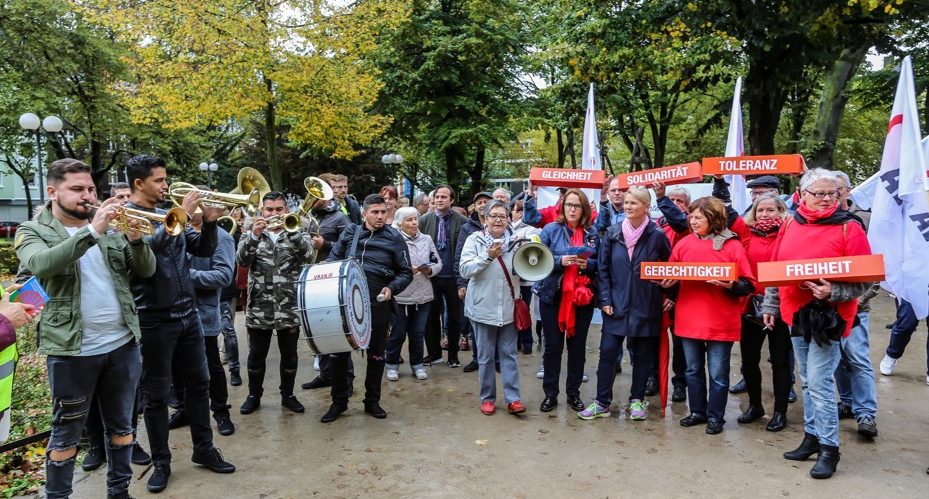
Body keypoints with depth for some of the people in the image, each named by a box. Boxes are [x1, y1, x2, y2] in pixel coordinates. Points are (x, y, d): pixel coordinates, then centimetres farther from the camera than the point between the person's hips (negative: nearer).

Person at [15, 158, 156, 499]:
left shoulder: (110, 227, 8)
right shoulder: (33, 232, -2)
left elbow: (146, 270, 2)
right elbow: (40, 265, -24)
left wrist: (135, 238, -17)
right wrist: (92, 231, -31)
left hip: (123, 344, 4)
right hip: (72, 351, -4)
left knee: (121, 426, 15)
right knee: (66, 434, 8)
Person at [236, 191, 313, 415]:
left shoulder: (298, 232, 4)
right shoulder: (252, 232, 7)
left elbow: (307, 254, -15)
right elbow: (242, 260, -8)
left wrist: (291, 229, -24)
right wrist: (254, 235, -22)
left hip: (290, 306, 0)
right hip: (259, 307, 0)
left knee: (289, 354, 10)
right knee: (256, 354, 10)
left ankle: (287, 395, 25)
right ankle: (254, 395, 26)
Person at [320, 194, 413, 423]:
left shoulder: (394, 238, 3)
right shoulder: (349, 233, 8)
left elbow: (406, 272, 4)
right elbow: (332, 259, 11)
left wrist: (392, 288, -13)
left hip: (378, 303, -1)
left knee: (376, 353, 10)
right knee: (339, 351, 5)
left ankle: (372, 401, 27)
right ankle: (339, 402, 21)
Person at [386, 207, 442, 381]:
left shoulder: (427, 239, 6)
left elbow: (438, 263, 9)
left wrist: (429, 270, -10)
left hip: (423, 295, 4)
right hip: (401, 296, -4)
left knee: (418, 333, 14)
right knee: (397, 334, 9)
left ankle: (417, 365, 28)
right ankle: (392, 365, 26)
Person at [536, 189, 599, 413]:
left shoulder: (592, 233, 5)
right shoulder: (550, 230, -2)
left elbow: (600, 263, 9)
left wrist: (588, 264, -12)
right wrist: (560, 261, -20)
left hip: (583, 297, 2)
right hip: (553, 295, -2)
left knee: (578, 346, 10)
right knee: (553, 346, 5)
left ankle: (574, 393, 25)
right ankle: (550, 394, 18)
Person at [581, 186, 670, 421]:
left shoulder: (657, 235, -5)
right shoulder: (613, 233, 0)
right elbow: (603, 268, 2)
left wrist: (669, 295, 0)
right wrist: (605, 300, -3)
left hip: (646, 306, -1)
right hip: (616, 304, 1)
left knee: (643, 355, 9)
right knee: (607, 352, 1)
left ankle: (637, 400, 25)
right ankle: (602, 403, 10)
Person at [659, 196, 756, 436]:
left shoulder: (731, 245, -6)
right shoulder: (684, 244, 5)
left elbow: (748, 285, -6)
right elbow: (671, 276, 13)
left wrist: (730, 285, -25)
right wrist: (667, 282, -9)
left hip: (720, 321, -4)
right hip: (689, 319, 4)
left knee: (718, 373, 7)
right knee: (693, 369, 15)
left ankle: (715, 416, 22)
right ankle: (697, 411, 30)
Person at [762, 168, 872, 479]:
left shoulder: (849, 228, -8)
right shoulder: (790, 226, 6)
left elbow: (864, 278, -9)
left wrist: (833, 292, -25)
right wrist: (770, 306, 15)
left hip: (828, 316, -5)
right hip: (795, 313, 6)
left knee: (819, 383, -6)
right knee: (808, 382, 15)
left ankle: (829, 448, 7)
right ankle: (812, 437, 27)